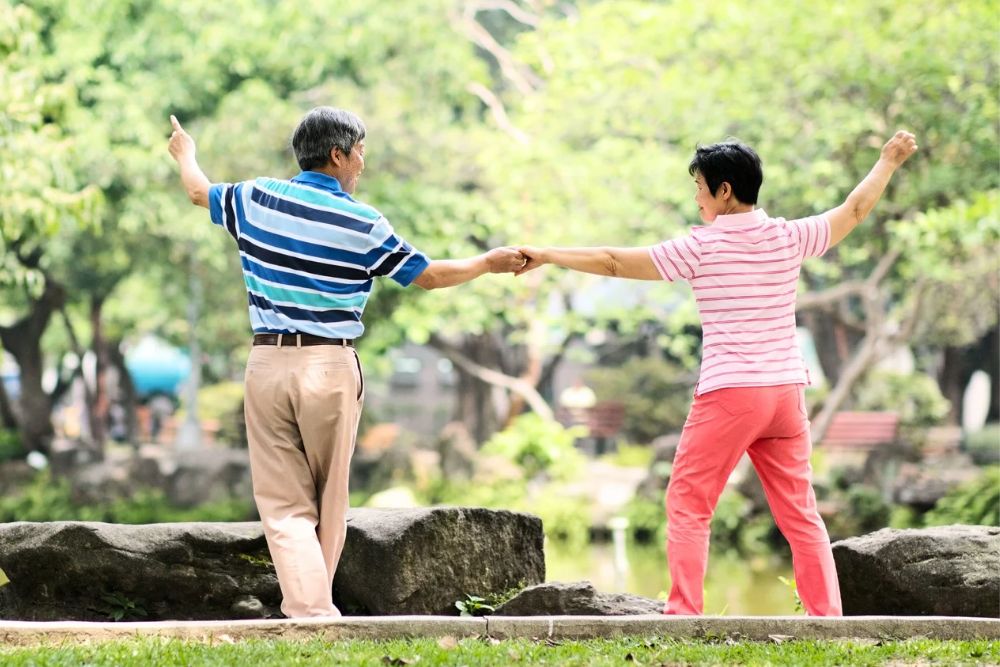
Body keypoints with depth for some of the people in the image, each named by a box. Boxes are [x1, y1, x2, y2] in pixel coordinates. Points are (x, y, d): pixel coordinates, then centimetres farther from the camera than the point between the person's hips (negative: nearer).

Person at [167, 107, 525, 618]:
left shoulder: (258, 198, 3)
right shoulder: (363, 224, -4)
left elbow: (200, 192, 23)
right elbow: (427, 275, 6)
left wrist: (186, 155, 46)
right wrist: (488, 263, 23)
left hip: (267, 362, 2)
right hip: (331, 367, -2)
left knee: (284, 503, 0)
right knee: (329, 504, 13)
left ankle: (310, 611, -14)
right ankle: (315, 606, 22)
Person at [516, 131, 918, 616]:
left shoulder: (701, 247, -6)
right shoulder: (789, 237, 6)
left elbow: (614, 262, -2)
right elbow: (854, 210, 22)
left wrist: (547, 255, 10)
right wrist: (889, 160, 38)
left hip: (728, 393, -5)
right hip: (787, 390, 5)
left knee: (687, 506, 1)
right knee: (799, 512, 11)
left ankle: (683, 615, -8)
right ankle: (828, 616, 8)